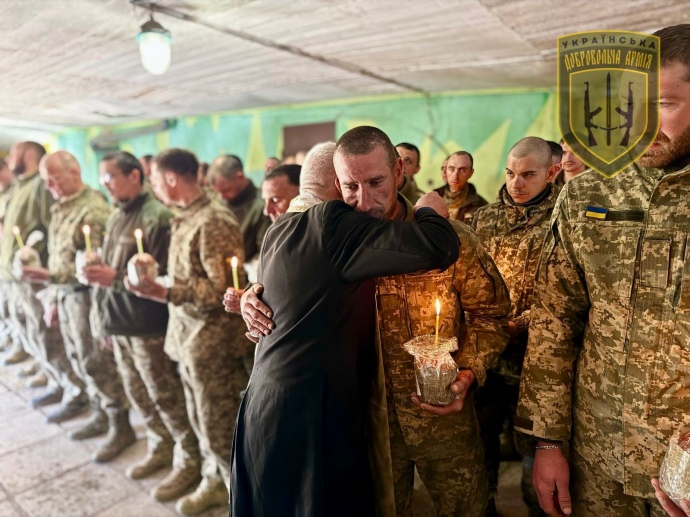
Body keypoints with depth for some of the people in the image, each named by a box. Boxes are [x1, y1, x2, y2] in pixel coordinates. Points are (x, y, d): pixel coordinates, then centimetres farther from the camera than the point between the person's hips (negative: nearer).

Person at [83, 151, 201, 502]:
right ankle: (161, 448, 37)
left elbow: (167, 275, -19)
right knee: (137, 393, 18)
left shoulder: (158, 215, -15)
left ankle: (189, 461, 19)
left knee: (165, 396, 2)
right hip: (118, 322, 8)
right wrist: (103, 316, 16)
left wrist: (118, 278, -24)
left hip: (147, 325, -8)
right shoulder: (116, 217, 12)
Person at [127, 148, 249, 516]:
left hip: (213, 342, -9)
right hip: (189, 335, 9)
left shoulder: (214, 221, -19)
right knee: (201, 422, 21)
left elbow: (224, 289, -22)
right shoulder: (185, 219, 10)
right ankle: (215, 483, 41)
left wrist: (164, 293, -24)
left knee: (220, 429, 4)